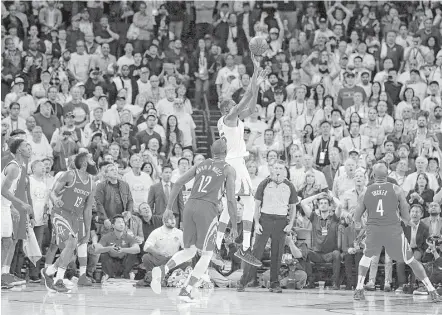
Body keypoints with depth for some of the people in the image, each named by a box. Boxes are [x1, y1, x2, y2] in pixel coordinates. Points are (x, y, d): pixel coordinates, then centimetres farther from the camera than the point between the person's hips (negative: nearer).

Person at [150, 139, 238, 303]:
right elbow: (231, 199, 0)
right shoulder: (228, 169, 7)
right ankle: (186, 290, -4)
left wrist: (169, 207, 17)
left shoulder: (201, 165, 20)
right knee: (206, 254, 7)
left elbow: (178, 183, 14)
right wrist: (234, 226, 5)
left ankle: (162, 270, -7)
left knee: (189, 251, 18)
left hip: (190, 205, 5)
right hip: (208, 209, -5)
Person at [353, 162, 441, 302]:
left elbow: (357, 217, 15)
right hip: (393, 229, -1)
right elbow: (406, 215, 4)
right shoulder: (396, 189, 5)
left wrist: (358, 224, 38)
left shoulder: (366, 191, 10)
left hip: (373, 229, 1)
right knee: (411, 261, 9)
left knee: (367, 257, 27)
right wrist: (408, 221, 26)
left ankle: (359, 290, 17)